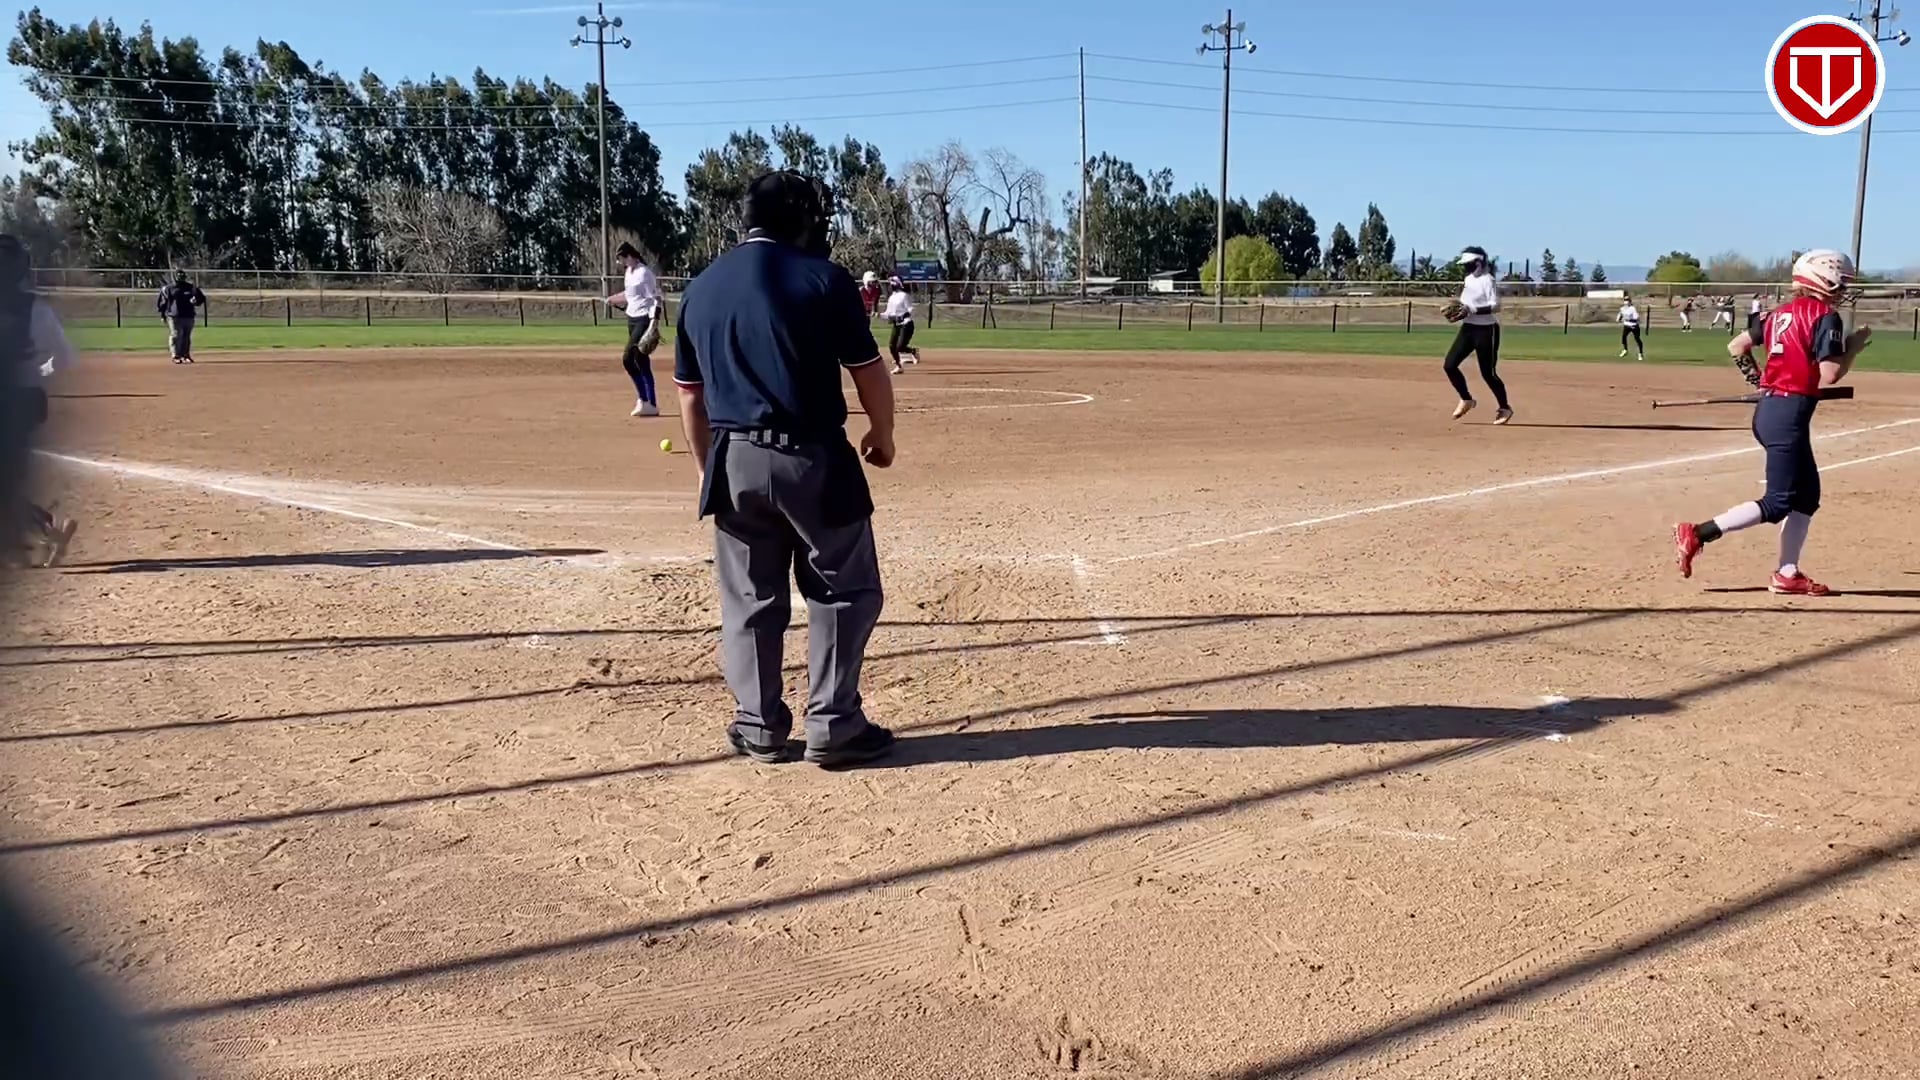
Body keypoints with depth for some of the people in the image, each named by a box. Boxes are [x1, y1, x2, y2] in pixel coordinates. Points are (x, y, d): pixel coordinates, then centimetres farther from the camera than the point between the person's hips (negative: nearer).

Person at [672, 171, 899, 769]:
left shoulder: (701, 288, 10)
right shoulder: (823, 278, -5)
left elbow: (690, 393, 15)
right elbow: (870, 373, -3)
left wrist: (708, 466, 26)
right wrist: (882, 437, 14)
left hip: (735, 461, 5)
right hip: (811, 458, -5)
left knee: (749, 599, 14)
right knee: (843, 591, 7)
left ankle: (759, 727, 19)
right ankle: (832, 726, 7)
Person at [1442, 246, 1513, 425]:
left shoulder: (1487, 280, -15)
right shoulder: (1469, 279, 11)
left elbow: (1496, 307, -23)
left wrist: (1472, 310, -29)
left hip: (1486, 330, -8)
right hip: (1468, 328, 8)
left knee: (1488, 372, -2)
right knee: (1450, 365, -1)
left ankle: (1505, 408, 16)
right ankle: (1466, 399, 17)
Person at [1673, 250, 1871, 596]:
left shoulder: (1783, 313, 14)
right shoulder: (1825, 316, -10)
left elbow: (1736, 346, 18)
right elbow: (1829, 375, -16)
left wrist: (1761, 383, 26)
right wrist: (1853, 347, -1)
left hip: (1768, 408, 10)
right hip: (1789, 414, -10)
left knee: (1807, 494, 16)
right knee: (1778, 503, -6)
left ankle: (1787, 575, 16)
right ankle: (1698, 534, -12)